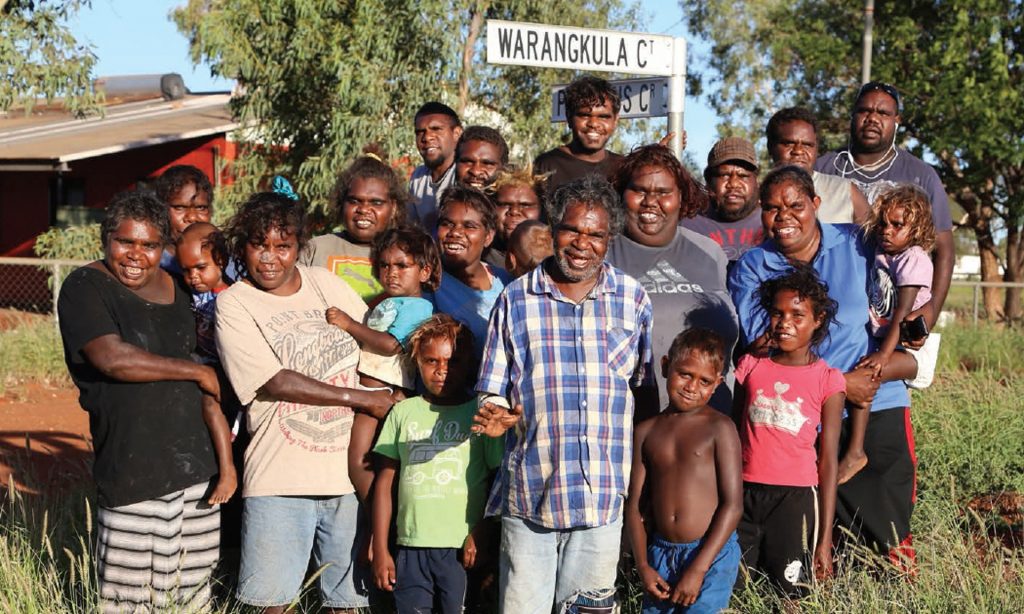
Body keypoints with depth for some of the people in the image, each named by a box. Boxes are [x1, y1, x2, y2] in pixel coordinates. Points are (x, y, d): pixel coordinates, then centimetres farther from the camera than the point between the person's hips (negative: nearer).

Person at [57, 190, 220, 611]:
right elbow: (113, 358, -21)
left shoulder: (175, 288, 13)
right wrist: (197, 371, -11)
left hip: (196, 464, 6)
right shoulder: (85, 288, -7)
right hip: (132, 467, -6)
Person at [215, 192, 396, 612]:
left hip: (347, 469, 4)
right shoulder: (233, 304, -4)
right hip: (280, 478, -3)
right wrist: (363, 399, -11)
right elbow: (276, 382, -12)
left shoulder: (326, 283, 9)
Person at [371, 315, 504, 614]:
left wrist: (481, 534, -9)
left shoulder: (480, 414, 4)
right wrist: (380, 550, 7)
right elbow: (385, 482, 11)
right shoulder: (403, 412, 11)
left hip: (462, 548, -2)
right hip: (411, 546, 3)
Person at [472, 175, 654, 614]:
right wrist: (499, 415, -14)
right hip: (531, 490, -1)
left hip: (604, 492, 1)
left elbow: (646, 388, 11)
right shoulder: (516, 299, 4)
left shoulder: (632, 298, 7)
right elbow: (494, 390, 8)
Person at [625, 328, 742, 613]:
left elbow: (733, 505, -9)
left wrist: (697, 569, -13)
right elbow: (634, 504, 8)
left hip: (712, 555, -4)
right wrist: (643, 566, -2)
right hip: (660, 554, 4)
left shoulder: (719, 428, -5)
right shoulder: (647, 431, 7)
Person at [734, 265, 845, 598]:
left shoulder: (827, 380, -1)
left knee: (791, 594, 1)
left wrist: (825, 540, -5)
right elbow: (735, 437, 11)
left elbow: (829, 461, -2)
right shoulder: (750, 366, 5)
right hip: (745, 495, 2)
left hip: (795, 498, -2)